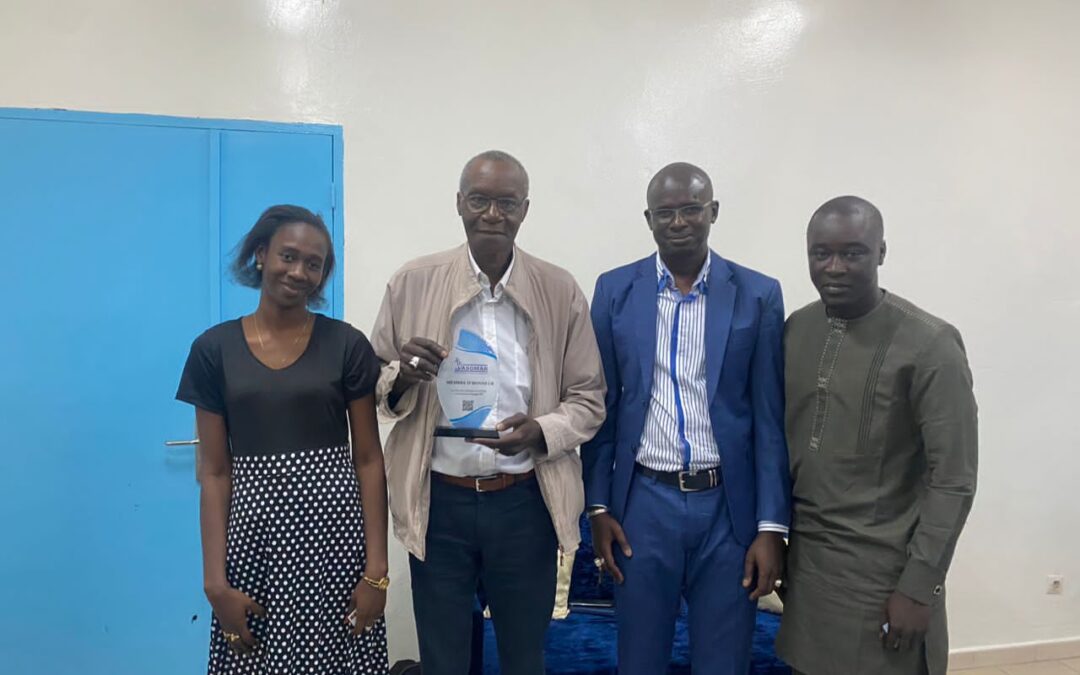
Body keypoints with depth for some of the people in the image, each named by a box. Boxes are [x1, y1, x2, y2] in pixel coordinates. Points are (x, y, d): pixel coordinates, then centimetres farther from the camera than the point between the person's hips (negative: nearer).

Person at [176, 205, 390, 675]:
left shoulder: (347, 344, -1)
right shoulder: (214, 349, 2)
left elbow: (368, 460, 0)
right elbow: (214, 472, 3)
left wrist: (376, 569, -5)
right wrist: (215, 580, -3)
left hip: (334, 532, -1)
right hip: (253, 534, 1)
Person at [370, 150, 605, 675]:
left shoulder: (561, 291, -1)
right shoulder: (413, 283, -2)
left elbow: (588, 399, 3)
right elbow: (374, 385, 4)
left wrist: (542, 431, -17)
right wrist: (403, 377, -18)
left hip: (525, 502, 1)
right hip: (439, 501, 0)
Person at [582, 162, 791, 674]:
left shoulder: (758, 295, -2)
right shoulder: (615, 290, 1)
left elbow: (770, 418, -1)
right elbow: (601, 405, 4)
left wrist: (772, 525, -4)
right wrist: (598, 506, 2)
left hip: (729, 507, 0)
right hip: (643, 503, 1)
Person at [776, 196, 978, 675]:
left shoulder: (929, 345, -13)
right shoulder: (795, 328, 3)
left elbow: (953, 480, -12)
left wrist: (919, 586, -13)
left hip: (883, 567, -5)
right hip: (803, 557, 5)